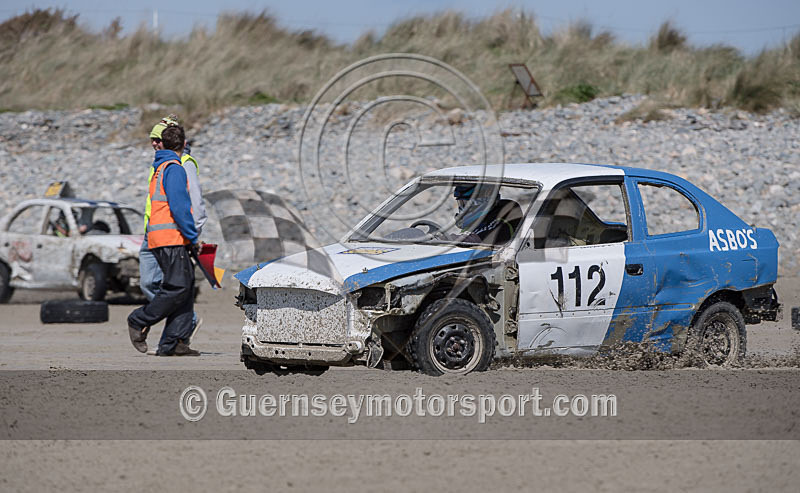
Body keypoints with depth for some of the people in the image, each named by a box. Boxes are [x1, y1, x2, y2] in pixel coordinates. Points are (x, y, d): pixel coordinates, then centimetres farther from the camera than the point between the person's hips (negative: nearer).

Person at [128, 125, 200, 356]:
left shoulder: (159, 168, 20)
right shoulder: (174, 169, -9)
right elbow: (179, 207, -17)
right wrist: (193, 237, -13)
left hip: (159, 237, 9)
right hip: (171, 238, -9)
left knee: (186, 285, 5)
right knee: (178, 287, -11)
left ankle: (174, 342, 0)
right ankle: (139, 321, -3)